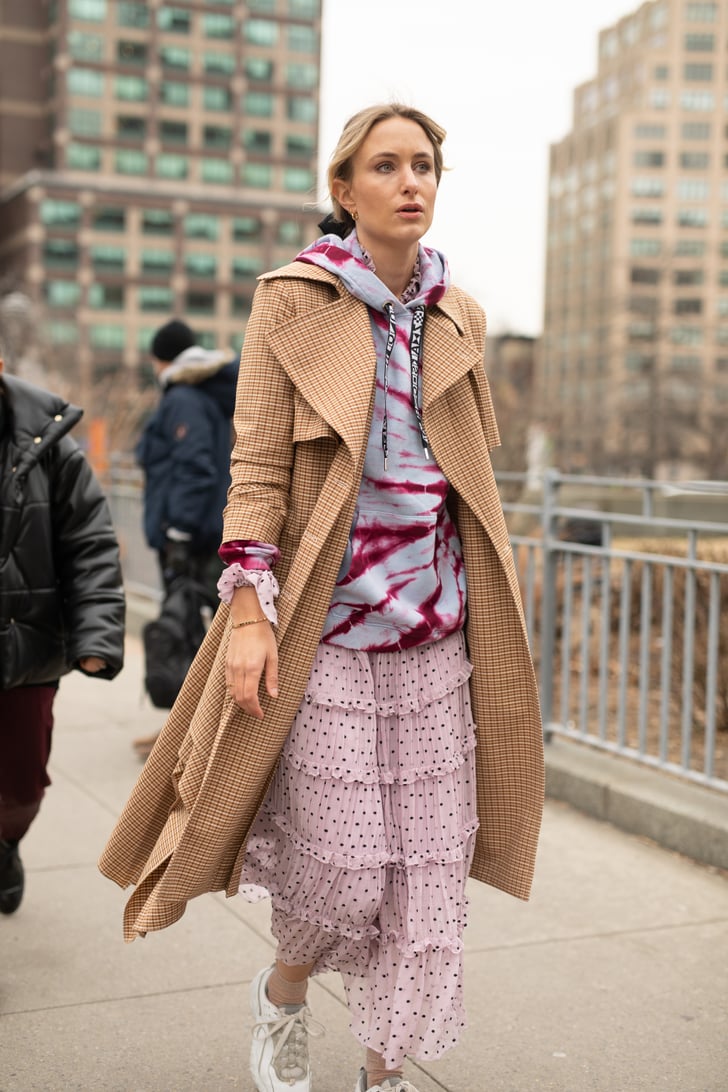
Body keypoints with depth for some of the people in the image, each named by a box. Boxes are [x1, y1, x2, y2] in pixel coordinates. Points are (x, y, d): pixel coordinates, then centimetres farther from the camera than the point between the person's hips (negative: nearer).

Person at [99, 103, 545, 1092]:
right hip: (324, 619, -4)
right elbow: (257, 466, -5)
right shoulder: (293, 301, -1)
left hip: (437, 626, 4)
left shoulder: (460, 317, 11)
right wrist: (248, 606, -14)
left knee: (428, 861, 5)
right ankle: (283, 993, 31)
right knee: (344, 861, -3)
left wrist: (493, 624, 16)